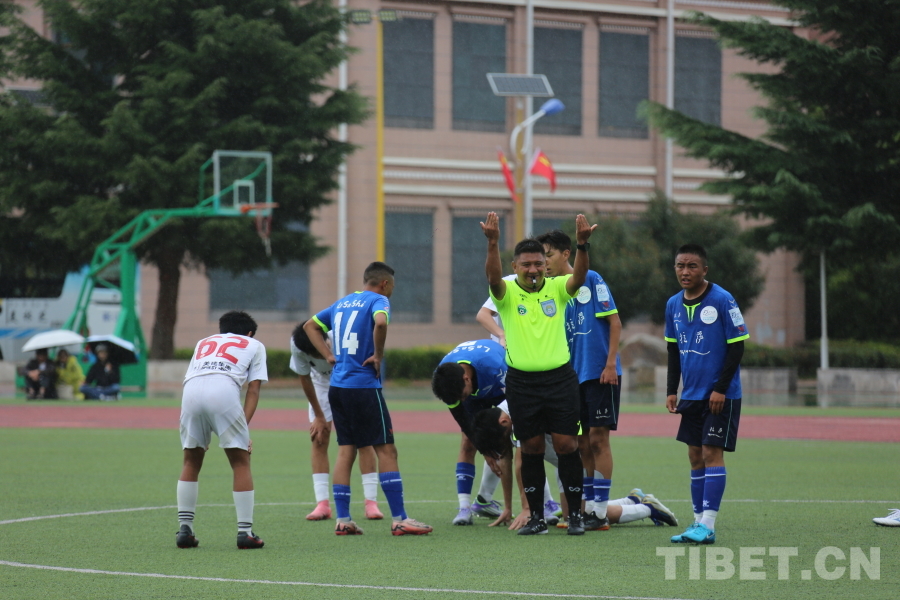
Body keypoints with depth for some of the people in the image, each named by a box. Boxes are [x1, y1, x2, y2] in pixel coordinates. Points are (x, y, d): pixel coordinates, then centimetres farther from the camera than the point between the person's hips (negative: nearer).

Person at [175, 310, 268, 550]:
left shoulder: (204, 342, 39)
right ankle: (245, 533, 5)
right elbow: (253, 390, 17)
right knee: (241, 462, 8)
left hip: (190, 391, 3)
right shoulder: (254, 345, 30)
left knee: (191, 462, 18)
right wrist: (244, 426, 11)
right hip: (224, 390, -3)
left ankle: (184, 529, 14)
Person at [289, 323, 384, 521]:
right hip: (322, 382, 2)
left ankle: (371, 502, -10)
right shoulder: (297, 346, -30)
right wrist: (319, 416, -7)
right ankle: (322, 503, -7)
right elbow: (305, 379, -13)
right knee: (319, 440, -7)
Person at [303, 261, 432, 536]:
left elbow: (310, 325, 25)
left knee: (345, 450, 9)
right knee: (386, 449, -3)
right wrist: (378, 356, -14)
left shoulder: (342, 302, 17)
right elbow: (380, 322, -27)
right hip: (364, 387, -7)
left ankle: (342, 520, 6)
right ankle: (399, 519, -5)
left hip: (338, 387, 7)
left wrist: (329, 355, 15)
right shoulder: (378, 300, -5)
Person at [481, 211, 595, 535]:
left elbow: (579, 277, -17)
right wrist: (492, 243, -39)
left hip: (560, 378, 0)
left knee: (566, 444, -2)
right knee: (531, 448, 5)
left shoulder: (557, 288, 2)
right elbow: (493, 277, -22)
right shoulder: (507, 292, -1)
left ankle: (575, 514, 7)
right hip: (522, 382, 0)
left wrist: (582, 244, -36)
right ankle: (536, 517, 13)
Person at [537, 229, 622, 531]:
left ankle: (600, 511, -3)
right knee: (581, 443, 7)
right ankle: (587, 507, 12)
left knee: (598, 438, -6)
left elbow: (614, 321, -8)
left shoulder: (591, 280, -6)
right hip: (573, 376, 6)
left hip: (600, 373, -6)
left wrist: (611, 363, -13)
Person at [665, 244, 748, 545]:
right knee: (695, 456, 7)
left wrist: (720, 389, -15)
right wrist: (672, 391, 9)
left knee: (712, 453, -9)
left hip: (720, 395, -6)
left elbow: (737, 347, -11)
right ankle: (698, 522, 12)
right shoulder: (673, 305, 6)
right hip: (691, 395, 6)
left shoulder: (722, 300, -12)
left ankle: (707, 525, -10)